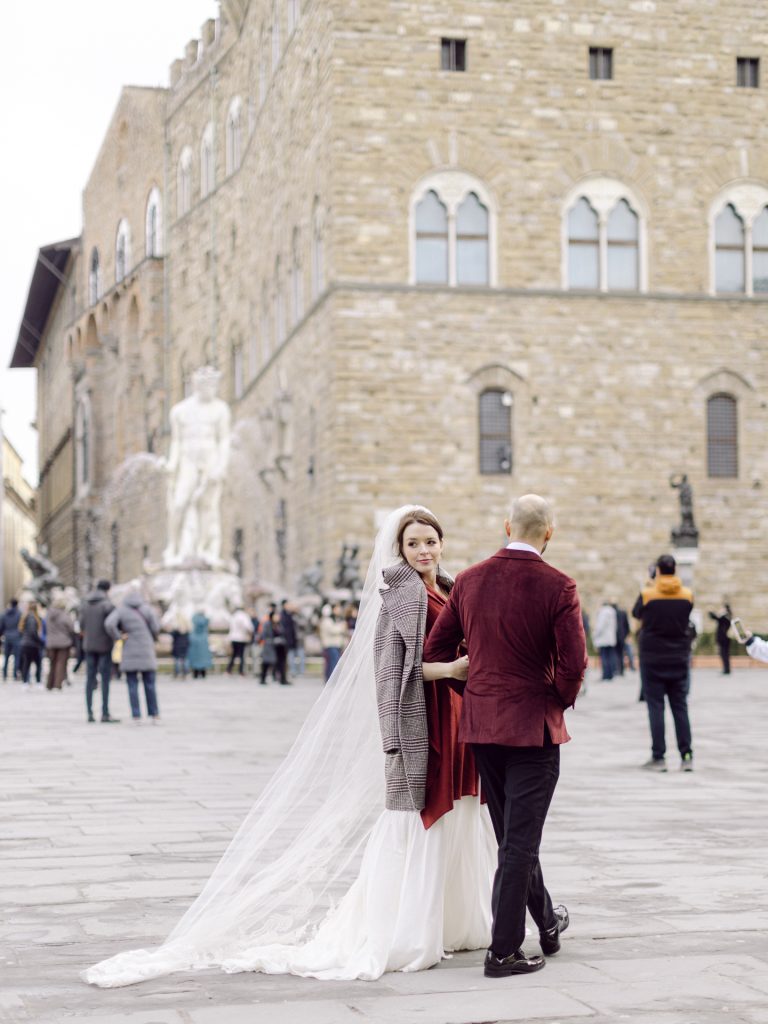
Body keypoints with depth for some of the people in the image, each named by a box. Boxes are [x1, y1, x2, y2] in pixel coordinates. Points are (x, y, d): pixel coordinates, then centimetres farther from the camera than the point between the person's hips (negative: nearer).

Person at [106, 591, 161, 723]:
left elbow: (109, 624, -17)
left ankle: (136, 716, -3)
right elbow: (156, 629, -1)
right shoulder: (147, 609, 3)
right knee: (149, 684, 7)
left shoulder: (120, 610, 0)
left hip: (130, 653, -1)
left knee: (132, 685, 2)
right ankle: (154, 715, 7)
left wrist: (118, 637, -5)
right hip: (147, 653, 1)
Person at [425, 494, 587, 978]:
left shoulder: (469, 580, 1)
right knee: (520, 839, 1)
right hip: (535, 725, -5)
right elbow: (573, 664, -16)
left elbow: (435, 650, 5)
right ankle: (504, 951, 3)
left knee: (514, 833, 19)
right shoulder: (558, 587, -13)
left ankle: (547, 922, 36)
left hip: (481, 723, 5)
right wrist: (561, 700, 4)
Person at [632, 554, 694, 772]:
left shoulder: (647, 594, -10)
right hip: (679, 658, 3)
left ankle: (658, 757, 0)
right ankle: (686, 756, 4)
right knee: (680, 707, 7)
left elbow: (636, 614, 8)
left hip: (652, 658, -3)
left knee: (656, 707, 1)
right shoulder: (687, 594, -2)